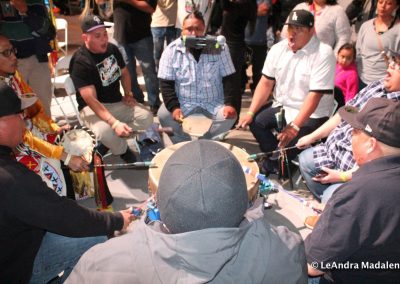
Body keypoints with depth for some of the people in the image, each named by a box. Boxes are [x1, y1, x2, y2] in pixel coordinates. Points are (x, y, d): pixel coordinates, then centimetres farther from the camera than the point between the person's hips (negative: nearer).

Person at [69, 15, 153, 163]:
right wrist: (115, 123, -39)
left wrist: (128, 93, 1)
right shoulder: (80, 62, -21)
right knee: (106, 131, -35)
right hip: (93, 107, -6)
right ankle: (123, 150, 0)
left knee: (146, 118, -13)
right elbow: (91, 99, -29)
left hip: (118, 102, 6)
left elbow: (124, 72, 20)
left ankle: (112, 140, -3)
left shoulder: (112, 48, 0)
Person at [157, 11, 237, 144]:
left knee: (230, 117, -26)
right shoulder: (172, 50, -5)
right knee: (164, 115, -26)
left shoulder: (219, 47, -4)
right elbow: (166, 83, -6)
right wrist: (174, 107, -22)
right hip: (183, 104, 0)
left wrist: (229, 103, -16)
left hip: (214, 104, 0)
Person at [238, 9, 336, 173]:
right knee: (254, 121, -15)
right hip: (282, 106, 6)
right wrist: (250, 112, -11)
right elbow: (266, 83, 0)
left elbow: (315, 95, -23)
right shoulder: (278, 49, -1)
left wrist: (294, 126, -31)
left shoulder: (323, 54, -18)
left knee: (290, 141, -28)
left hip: (312, 114, -5)